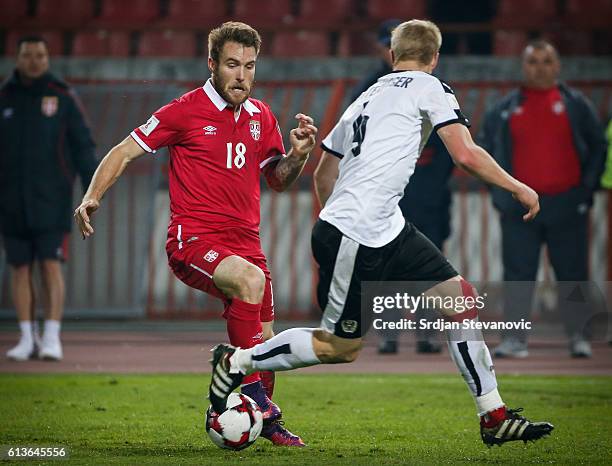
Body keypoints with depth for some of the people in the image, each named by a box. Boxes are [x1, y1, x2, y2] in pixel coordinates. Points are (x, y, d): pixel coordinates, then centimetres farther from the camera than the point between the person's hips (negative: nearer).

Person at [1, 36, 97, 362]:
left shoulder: (63, 97, 1)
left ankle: (52, 338, -9)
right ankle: (27, 339, 6)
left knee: (51, 265, -8)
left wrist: (92, 189, -6)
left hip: (51, 199, -2)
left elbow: (82, 145, 1)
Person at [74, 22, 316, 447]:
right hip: (193, 240, -6)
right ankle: (250, 389, -25)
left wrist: (298, 154, 0)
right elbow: (125, 152, 1)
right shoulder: (186, 110, -5)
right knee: (251, 280, -35)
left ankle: (266, 422, 31)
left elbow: (278, 180, 21)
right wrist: (92, 197, -12)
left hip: (245, 241, 6)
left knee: (265, 342, 5)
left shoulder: (261, 116, 11)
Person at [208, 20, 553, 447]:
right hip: (355, 240, -9)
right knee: (338, 346, 0)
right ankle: (235, 361, 15)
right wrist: (518, 188, -2)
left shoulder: (367, 99, 21)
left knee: (463, 301, 2)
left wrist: (338, 218, 36)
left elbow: (323, 175, 26)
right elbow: (466, 154, -13)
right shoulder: (429, 87, -2)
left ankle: (495, 418, 3)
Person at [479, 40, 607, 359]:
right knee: (518, 273, -1)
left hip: (567, 206, -1)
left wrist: (588, 186, 1)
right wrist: (500, 187, 7)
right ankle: (514, 339, 0)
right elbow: (484, 147, 16)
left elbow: (598, 145, 10)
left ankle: (579, 337, 10)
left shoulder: (576, 105, 7)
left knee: (572, 272, 2)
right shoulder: (505, 109, 9)